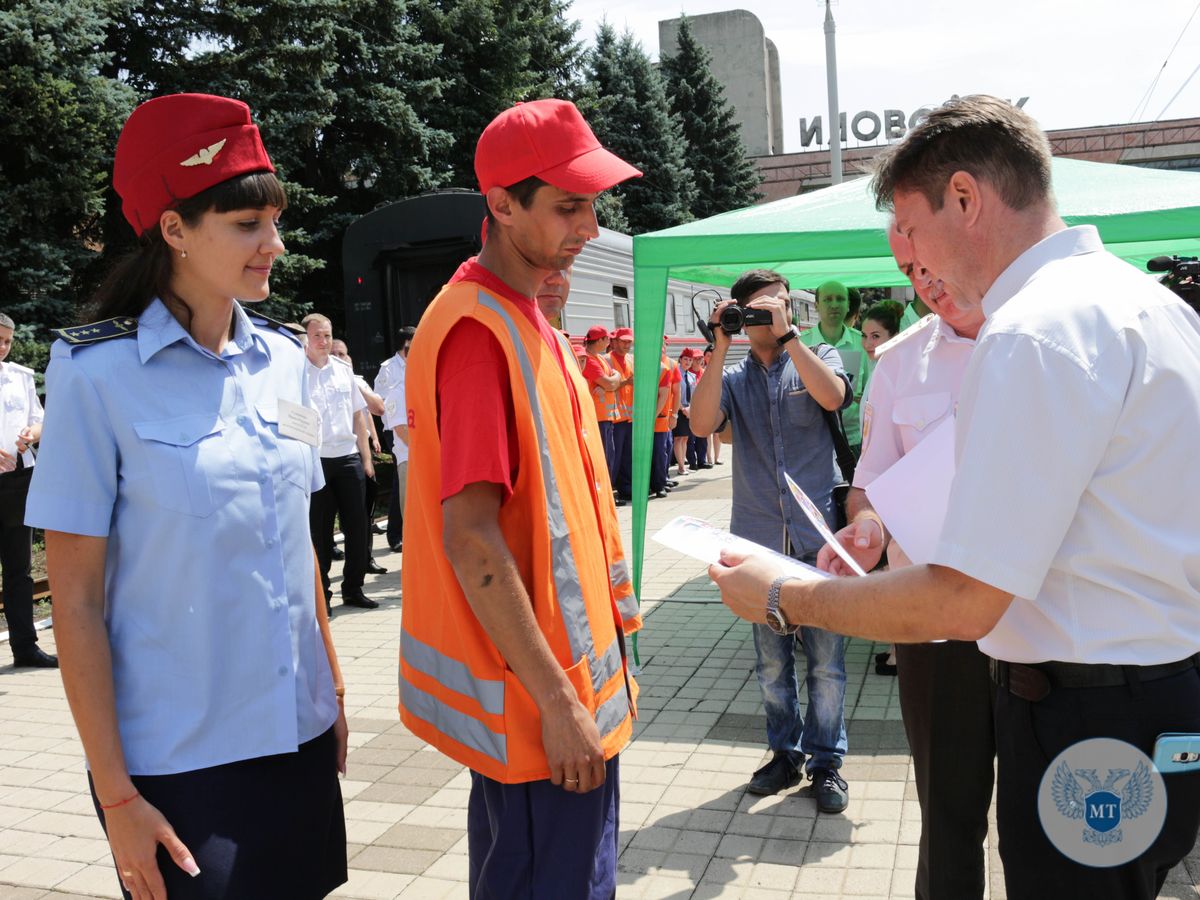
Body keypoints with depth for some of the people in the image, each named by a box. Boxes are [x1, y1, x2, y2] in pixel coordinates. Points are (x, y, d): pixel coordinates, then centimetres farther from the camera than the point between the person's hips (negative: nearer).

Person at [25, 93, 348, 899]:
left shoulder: (286, 359, 2)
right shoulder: (100, 372, -12)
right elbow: (76, 600, -10)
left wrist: (334, 689, 13)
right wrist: (117, 795, -10)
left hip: (298, 736, 5)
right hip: (177, 762, -5)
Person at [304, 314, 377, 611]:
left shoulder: (343, 370, 12)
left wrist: (366, 456, 12)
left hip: (348, 458, 4)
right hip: (314, 461, -4)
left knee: (356, 525, 6)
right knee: (319, 530, 4)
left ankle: (353, 588, 19)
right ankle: (320, 594, 15)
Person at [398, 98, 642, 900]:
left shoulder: (527, 321, 11)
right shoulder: (479, 330, -19)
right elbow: (470, 539, -24)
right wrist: (557, 700, -21)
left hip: (567, 676, 9)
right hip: (540, 701, -9)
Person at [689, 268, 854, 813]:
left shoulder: (817, 359, 6)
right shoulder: (733, 377, 9)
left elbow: (833, 395, -17)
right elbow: (702, 424, -11)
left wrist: (787, 334, -17)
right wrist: (719, 348, -13)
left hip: (817, 535, -2)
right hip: (758, 537, 2)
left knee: (826, 658, 3)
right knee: (771, 660, 12)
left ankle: (825, 761, 19)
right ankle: (786, 753, 29)